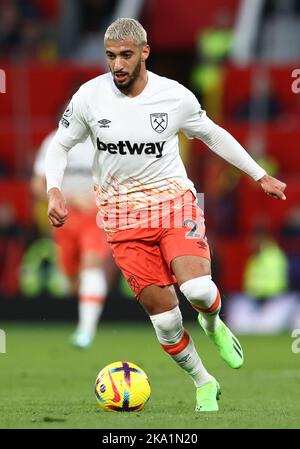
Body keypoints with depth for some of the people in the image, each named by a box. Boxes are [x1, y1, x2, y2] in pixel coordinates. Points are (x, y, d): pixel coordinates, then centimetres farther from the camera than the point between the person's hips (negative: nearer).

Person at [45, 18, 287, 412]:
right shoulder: (90, 97, -7)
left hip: (174, 201, -1)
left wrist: (261, 176, 14)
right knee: (164, 316, -4)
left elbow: (213, 135, 11)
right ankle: (204, 385, 18)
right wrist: (54, 191, -11)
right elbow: (60, 146, 7)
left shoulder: (176, 96, -7)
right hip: (122, 214, 1)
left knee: (197, 288, -26)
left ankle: (213, 323, 11)